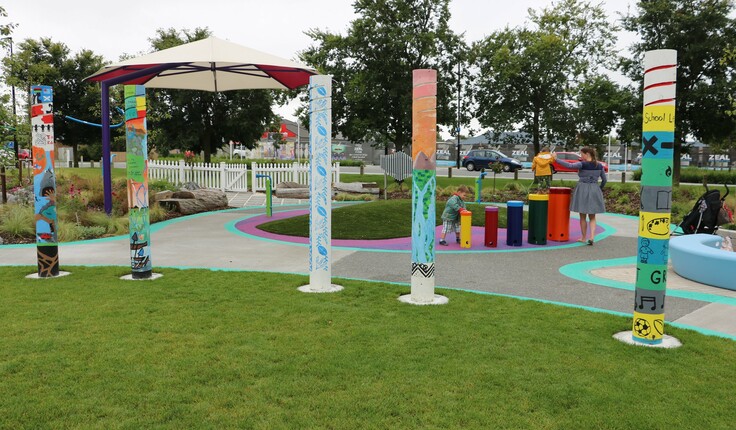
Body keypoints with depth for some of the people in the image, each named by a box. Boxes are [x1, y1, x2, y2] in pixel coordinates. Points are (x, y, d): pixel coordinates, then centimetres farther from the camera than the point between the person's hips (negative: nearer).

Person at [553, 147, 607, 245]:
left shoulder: (582, 164, -13)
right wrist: (600, 189, 25)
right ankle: (592, 236, -4)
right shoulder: (599, 166, 4)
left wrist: (556, 159, -21)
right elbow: (604, 180, 10)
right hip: (594, 191, 4)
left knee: (583, 217, 8)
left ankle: (584, 238, 16)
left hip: (583, 190, -4)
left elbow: (569, 165, -26)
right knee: (592, 217, 12)